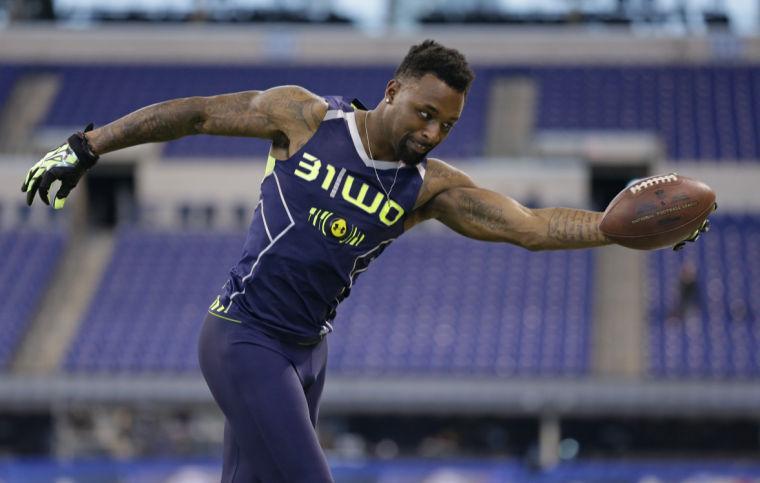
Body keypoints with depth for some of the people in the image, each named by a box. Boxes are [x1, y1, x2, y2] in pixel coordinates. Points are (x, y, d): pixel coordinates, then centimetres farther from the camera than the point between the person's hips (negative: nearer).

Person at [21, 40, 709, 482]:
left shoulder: (431, 187, -2)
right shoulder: (305, 117, -10)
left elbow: (532, 226, -11)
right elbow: (195, 113, -1)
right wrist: (86, 148, 0)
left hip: (307, 350, 6)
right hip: (244, 338, -6)